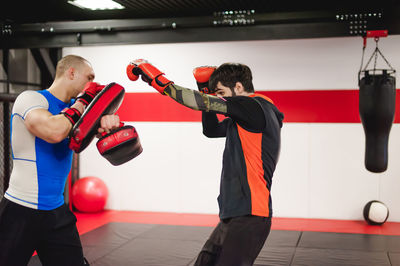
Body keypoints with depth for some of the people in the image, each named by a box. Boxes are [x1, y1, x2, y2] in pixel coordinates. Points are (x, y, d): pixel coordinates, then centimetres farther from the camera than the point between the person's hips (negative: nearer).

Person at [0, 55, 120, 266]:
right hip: (21, 212, -6)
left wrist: (107, 119, -23)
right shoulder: (31, 98, -13)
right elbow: (54, 132, -30)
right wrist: (83, 101, -16)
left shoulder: (73, 106, 9)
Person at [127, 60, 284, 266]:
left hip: (249, 217, -10)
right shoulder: (243, 118, 17)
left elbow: (200, 103, -17)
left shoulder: (254, 106, -12)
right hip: (233, 215, 10)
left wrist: (159, 81, -10)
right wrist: (207, 91, 14)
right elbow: (211, 130, 27)